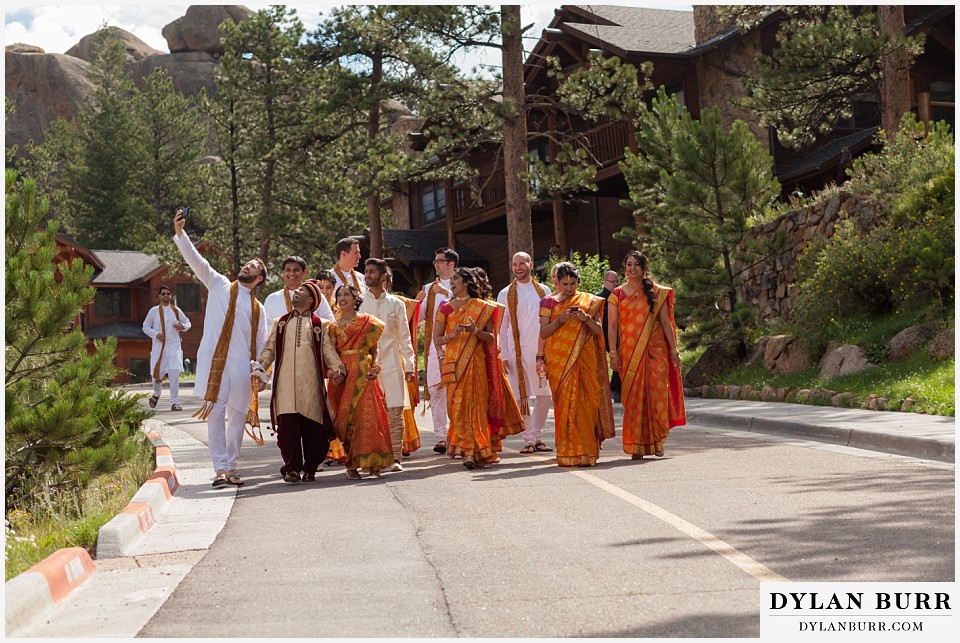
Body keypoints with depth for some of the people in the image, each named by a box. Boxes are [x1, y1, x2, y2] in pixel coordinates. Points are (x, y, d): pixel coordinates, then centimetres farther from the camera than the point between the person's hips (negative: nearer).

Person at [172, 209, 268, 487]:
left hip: (242, 366, 2)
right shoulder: (219, 285, 13)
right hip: (214, 361, -2)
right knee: (215, 414, -9)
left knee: (237, 417, 3)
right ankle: (220, 468, -7)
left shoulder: (257, 308, 17)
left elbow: (261, 344, 16)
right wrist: (179, 232, -9)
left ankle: (231, 467, 14)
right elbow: (196, 260, 3)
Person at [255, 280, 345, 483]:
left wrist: (337, 369, -9)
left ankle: (310, 468, 11)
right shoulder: (280, 323, 21)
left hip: (310, 383, -1)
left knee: (312, 427, -3)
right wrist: (260, 368, 2)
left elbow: (328, 350, 7)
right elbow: (269, 349, 18)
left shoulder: (320, 325, 14)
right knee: (287, 425, -9)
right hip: (285, 383, 1)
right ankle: (292, 467, -2)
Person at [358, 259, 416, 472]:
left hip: (391, 364, 0)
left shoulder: (396, 304, 10)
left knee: (395, 411, -4)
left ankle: (396, 457, 0)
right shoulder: (359, 303, 9)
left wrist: (409, 365, 4)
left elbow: (404, 337, 10)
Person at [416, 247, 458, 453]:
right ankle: (441, 436, 4)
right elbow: (420, 317, 13)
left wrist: (447, 293, -25)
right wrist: (419, 301, -6)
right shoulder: (429, 289, 17)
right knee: (435, 390, 0)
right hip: (434, 347, 4)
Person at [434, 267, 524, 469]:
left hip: (476, 363, -1)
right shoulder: (445, 309, 10)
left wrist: (475, 331, -15)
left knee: (477, 404, -5)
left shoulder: (483, 308, 6)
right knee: (458, 406, -5)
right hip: (454, 364, 1)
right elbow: (437, 339, 7)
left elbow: (491, 338, 2)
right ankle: (468, 451, -2)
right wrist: (452, 335, -13)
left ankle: (477, 451, -3)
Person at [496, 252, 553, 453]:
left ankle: (537, 436, 12)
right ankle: (529, 439, 7)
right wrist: (503, 355, -1)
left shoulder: (544, 291, 10)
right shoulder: (505, 294, 6)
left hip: (542, 351, 1)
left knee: (545, 395, -1)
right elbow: (502, 327, 5)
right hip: (518, 352, -1)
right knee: (521, 397, -1)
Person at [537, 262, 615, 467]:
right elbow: (543, 333, 5)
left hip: (585, 358, 1)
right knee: (565, 403, -6)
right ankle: (568, 453, -4)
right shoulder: (549, 302, 9)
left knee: (587, 402, -5)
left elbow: (599, 330, 6)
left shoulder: (590, 302, 10)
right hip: (560, 360, -1)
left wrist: (586, 318, -12)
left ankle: (587, 451, 0)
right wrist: (559, 320, -11)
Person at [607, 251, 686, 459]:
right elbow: (612, 325, 4)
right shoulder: (618, 294, 7)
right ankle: (636, 446, 3)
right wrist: (613, 353, -4)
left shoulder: (656, 292, 8)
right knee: (633, 397, -2)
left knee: (657, 393, -5)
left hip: (655, 350, 0)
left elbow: (665, 322, 8)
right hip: (629, 353, 0)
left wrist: (674, 349, 3)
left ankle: (657, 442, 8)